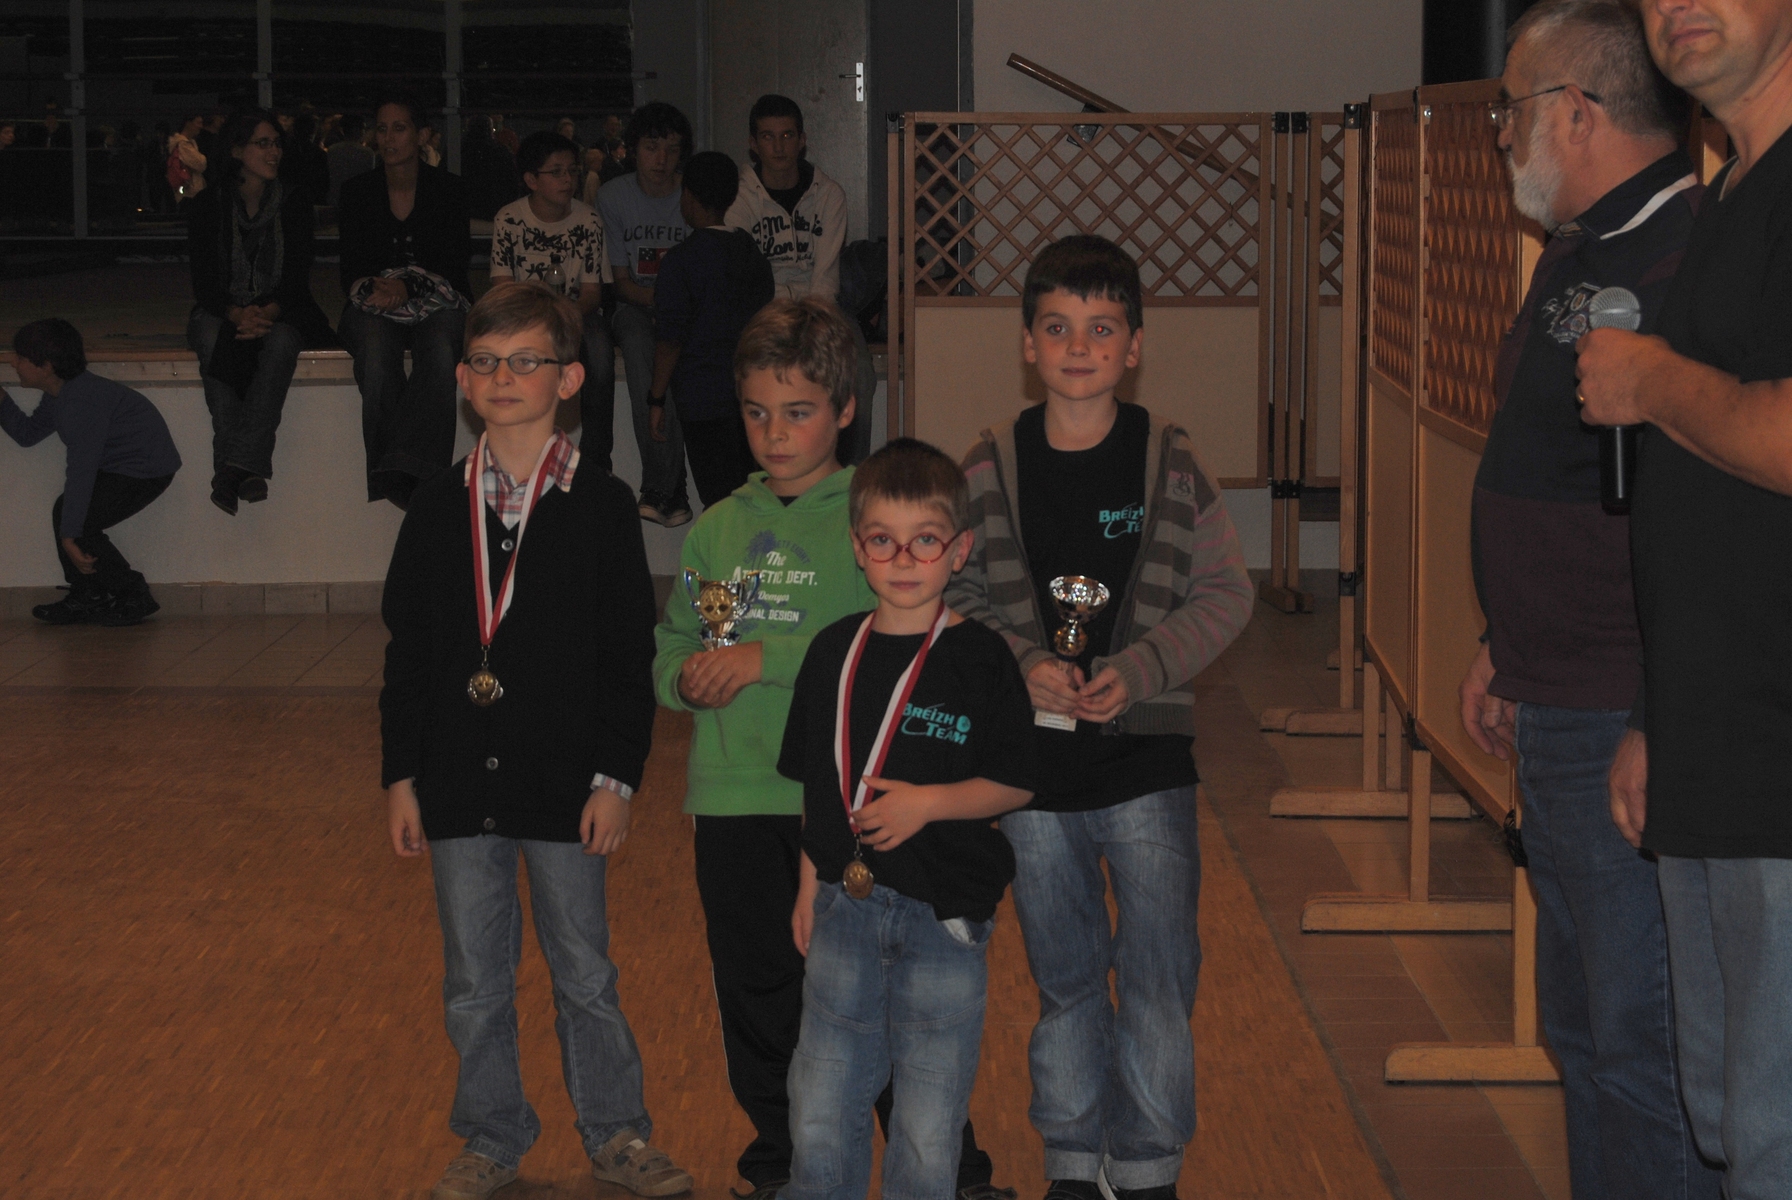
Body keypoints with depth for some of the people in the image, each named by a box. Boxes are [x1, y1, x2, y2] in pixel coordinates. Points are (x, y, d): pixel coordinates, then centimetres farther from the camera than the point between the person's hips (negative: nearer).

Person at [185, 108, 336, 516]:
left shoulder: (294, 206, 4)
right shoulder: (209, 207, 1)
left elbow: (297, 280, -2)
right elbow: (204, 283, -5)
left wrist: (268, 313, -23)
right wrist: (237, 314, -25)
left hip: (279, 312, 0)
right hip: (222, 311, 0)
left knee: (281, 341, -35)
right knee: (213, 341, -35)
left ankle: (237, 466, -44)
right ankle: (243, 468, -43)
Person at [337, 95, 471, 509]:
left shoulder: (446, 189, 6)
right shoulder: (357, 192, 9)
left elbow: (454, 263, 0)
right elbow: (351, 270, 7)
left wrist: (408, 286, -16)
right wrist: (374, 288, -16)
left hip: (435, 303, -1)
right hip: (375, 306, 1)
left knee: (441, 353, -36)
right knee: (376, 357, -35)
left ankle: (408, 471, -42)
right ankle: (389, 475, -36)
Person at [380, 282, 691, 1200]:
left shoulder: (600, 507, -4)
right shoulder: (438, 509, 3)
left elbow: (629, 657, -4)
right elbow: (407, 652, 6)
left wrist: (616, 778, -8)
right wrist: (401, 776, 2)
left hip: (565, 784, -2)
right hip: (457, 782, 2)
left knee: (584, 974, 9)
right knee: (475, 984, 11)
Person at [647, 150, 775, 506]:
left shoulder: (681, 260, -12)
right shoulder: (753, 253, 8)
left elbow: (670, 340, -13)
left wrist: (657, 400, -4)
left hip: (704, 398, -6)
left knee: (719, 502, -4)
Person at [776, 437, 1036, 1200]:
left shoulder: (980, 658, -8)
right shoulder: (834, 651, 4)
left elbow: (1015, 784, -6)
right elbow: (817, 785, 13)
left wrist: (928, 802, -19)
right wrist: (809, 886, 13)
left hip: (943, 915, -4)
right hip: (847, 905, 4)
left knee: (928, 1126, 4)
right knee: (820, 1112, 10)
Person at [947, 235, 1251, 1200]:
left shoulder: (1170, 463, -3)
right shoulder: (989, 469, 0)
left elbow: (1225, 593, 0)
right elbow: (953, 598, 5)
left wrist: (1139, 668, -13)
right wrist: (1022, 665, -12)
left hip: (1146, 756, -1)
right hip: (1032, 759, 1)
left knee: (1158, 976, 1)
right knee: (1064, 979, 14)